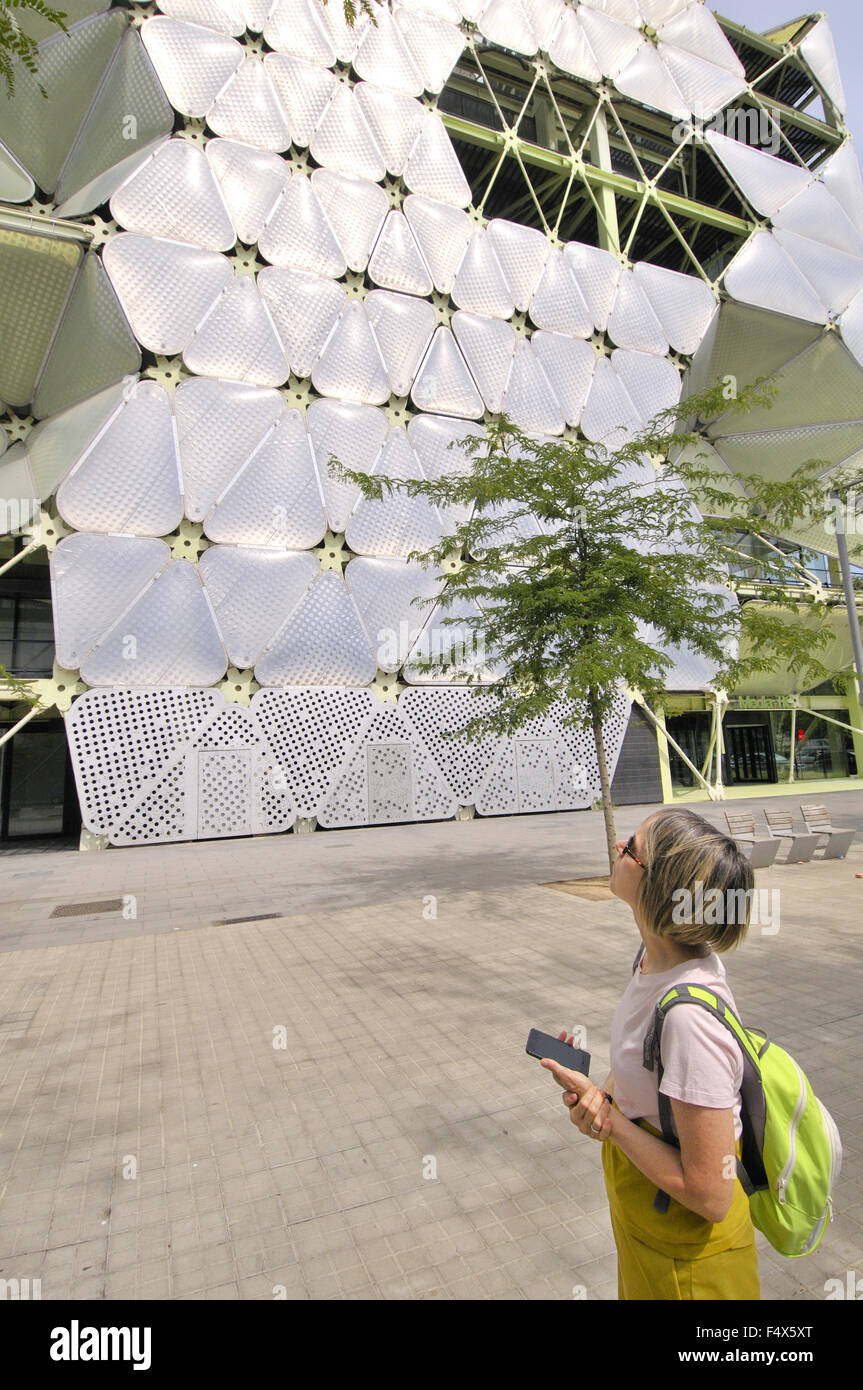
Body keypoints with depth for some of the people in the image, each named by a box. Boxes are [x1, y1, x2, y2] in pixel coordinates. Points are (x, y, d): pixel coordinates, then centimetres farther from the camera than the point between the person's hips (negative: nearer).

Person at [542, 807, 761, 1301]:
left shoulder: (690, 1016, -37)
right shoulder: (656, 956, -11)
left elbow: (710, 1196, -29)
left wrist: (610, 1119, -23)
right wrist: (601, 1096, -13)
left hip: (685, 1255, -7)